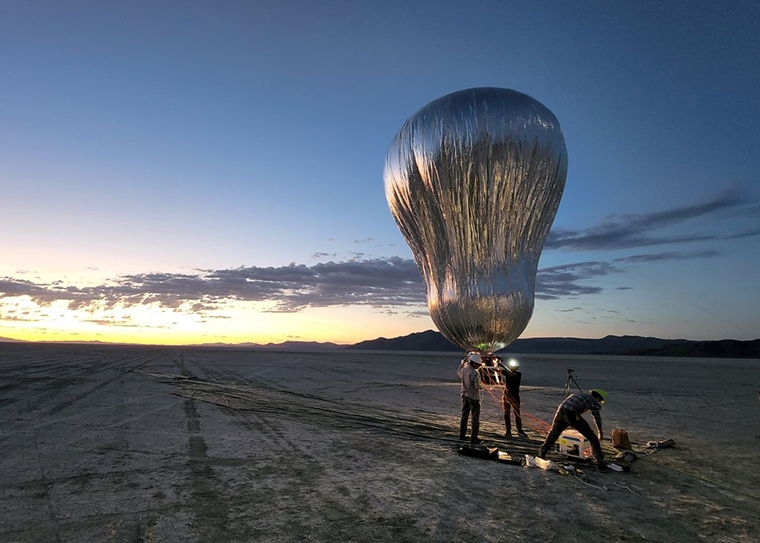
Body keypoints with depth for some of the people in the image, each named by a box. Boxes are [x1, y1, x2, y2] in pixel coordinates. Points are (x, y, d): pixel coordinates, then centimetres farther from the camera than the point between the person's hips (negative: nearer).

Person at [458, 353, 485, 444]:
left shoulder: (463, 369, 1)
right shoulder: (475, 373, -21)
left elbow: (458, 372, 25)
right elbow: (477, 386, -20)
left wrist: (463, 361, 27)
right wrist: (482, 387, 3)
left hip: (465, 395, 7)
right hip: (473, 396, -7)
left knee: (464, 415, 16)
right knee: (475, 418, 3)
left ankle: (462, 435, 21)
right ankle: (473, 438, 3)